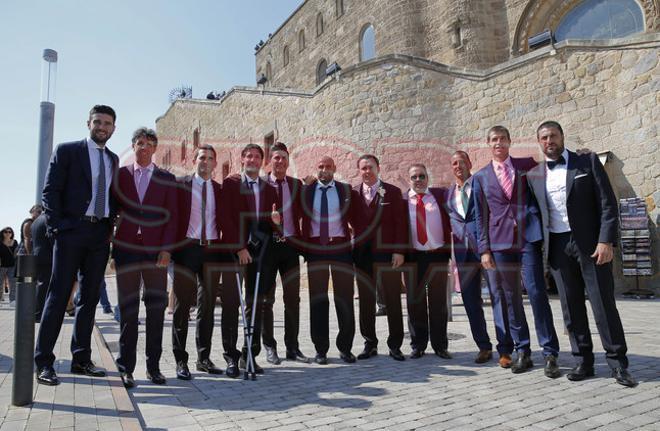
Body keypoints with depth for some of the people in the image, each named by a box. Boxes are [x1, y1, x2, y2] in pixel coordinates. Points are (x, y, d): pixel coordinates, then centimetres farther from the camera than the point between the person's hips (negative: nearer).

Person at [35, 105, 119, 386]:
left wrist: (111, 226, 3)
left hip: (100, 235, 5)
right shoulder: (66, 151, 3)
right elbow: (50, 191, -3)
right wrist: (57, 226, -11)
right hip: (71, 231, -5)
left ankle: (81, 359, 17)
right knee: (58, 295, -4)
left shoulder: (113, 159, 17)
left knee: (90, 297, 8)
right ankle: (43, 362, 5)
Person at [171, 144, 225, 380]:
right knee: (182, 306, 1)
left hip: (212, 250, 3)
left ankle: (204, 358, 20)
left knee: (208, 306, 9)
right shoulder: (180, 185, 3)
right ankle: (181, 360, 11)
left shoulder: (220, 190, 12)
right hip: (186, 248, -3)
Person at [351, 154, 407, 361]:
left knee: (393, 301, 3)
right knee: (366, 301, 8)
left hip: (387, 253, -2)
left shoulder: (393, 192, 3)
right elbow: (350, 220, 7)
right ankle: (370, 344, 19)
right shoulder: (353, 193, 8)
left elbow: (400, 223, -1)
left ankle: (395, 345, 14)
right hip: (361, 254, 2)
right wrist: (352, 248, -4)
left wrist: (399, 251, -8)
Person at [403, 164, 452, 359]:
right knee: (414, 301, 7)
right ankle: (418, 345, 20)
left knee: (438, 302, 8)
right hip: (412, 256, 0)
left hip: (437, 255, 0)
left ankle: (440, 345, 20)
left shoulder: (441, 195, 5)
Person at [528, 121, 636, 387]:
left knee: (603, 303, 0)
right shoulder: (534, 175, 9)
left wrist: (606, 241, -13)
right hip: (558, 246, 3)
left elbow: (607, 203, -3)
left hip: (590, 242, -2)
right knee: (571, 306, 5)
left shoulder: (588, 162, 2)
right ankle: (583, 362, 15)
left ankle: (618, 364, 12)